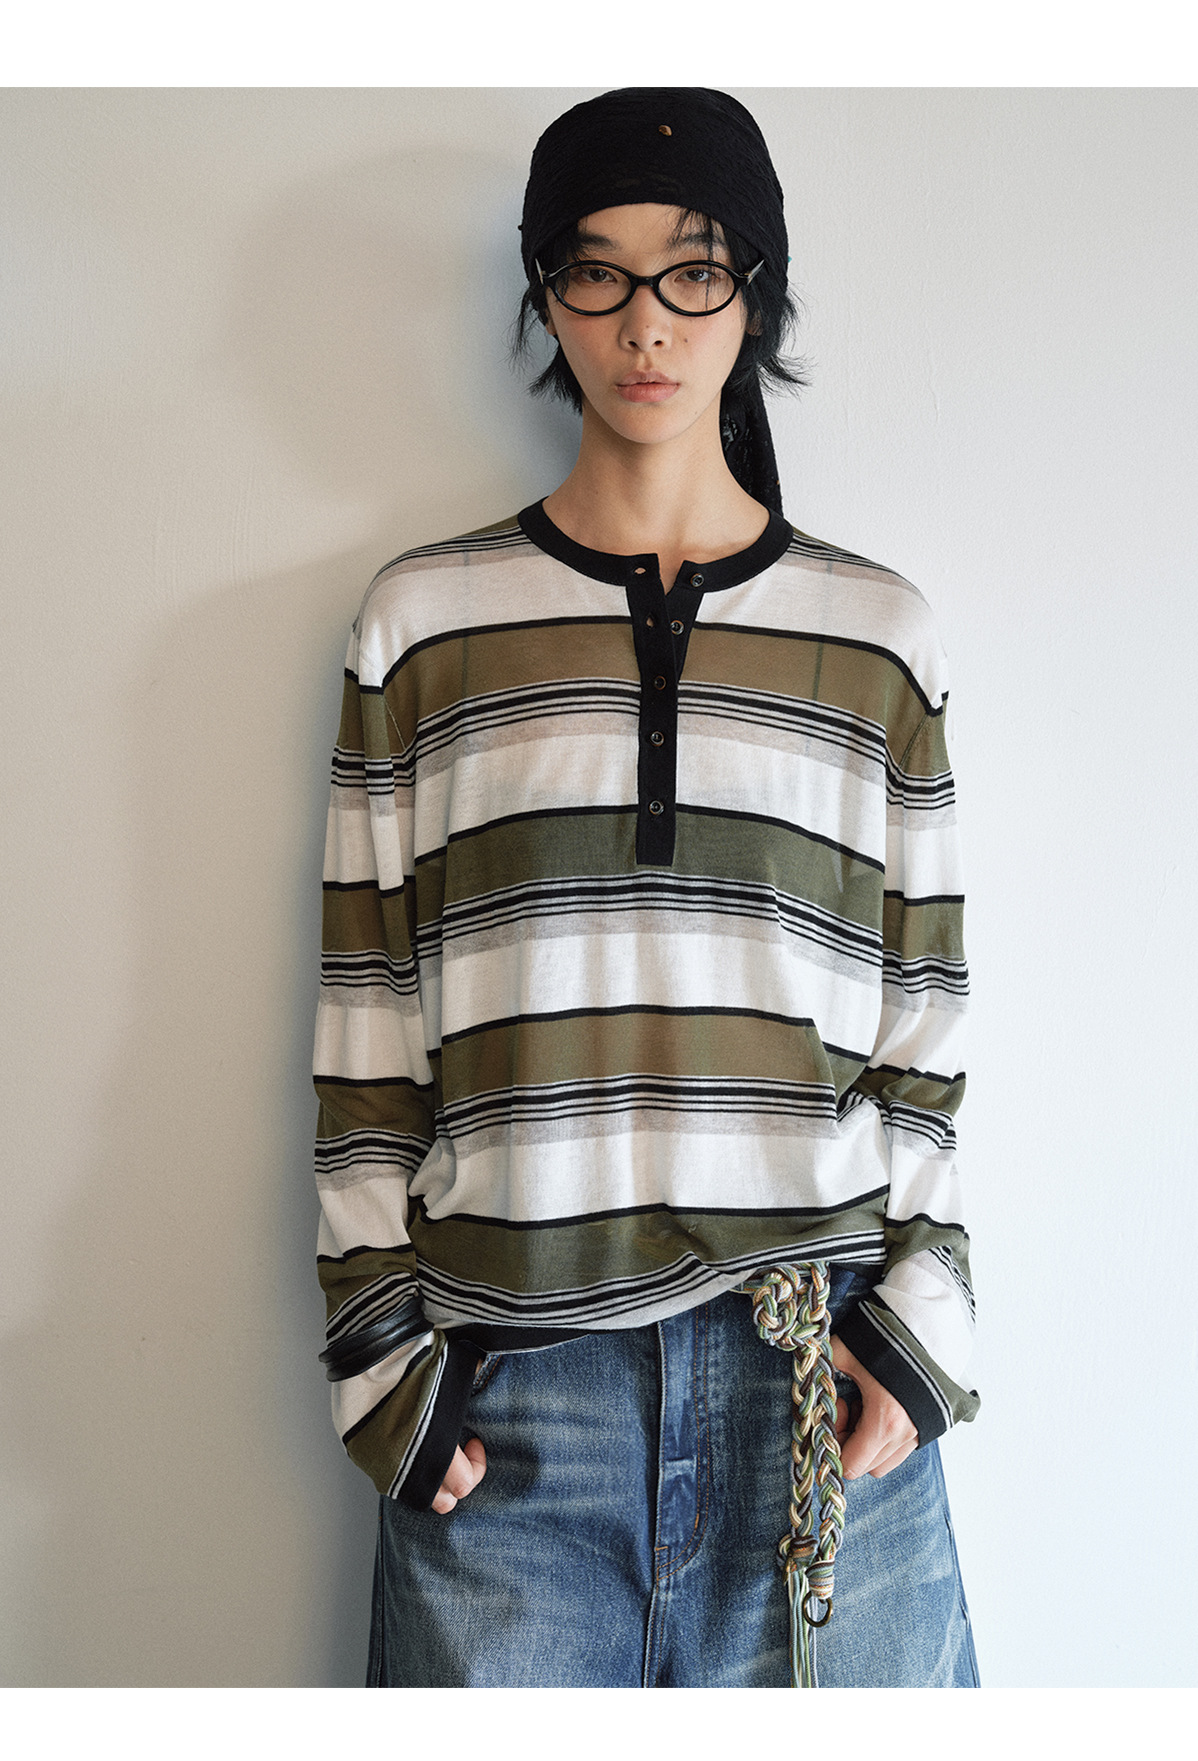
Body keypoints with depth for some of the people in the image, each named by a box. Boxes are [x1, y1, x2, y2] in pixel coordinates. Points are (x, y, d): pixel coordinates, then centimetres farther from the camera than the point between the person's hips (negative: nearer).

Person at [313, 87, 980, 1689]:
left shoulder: (879, 634, 8)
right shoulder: (424, 617, 6)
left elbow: (926, 1019, 9)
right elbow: (366, 1018, 5)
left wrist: (922, 1321, 0)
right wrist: (378, 1345, 1)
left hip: (821, 1379, 1)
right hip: (499, 1389, 0)